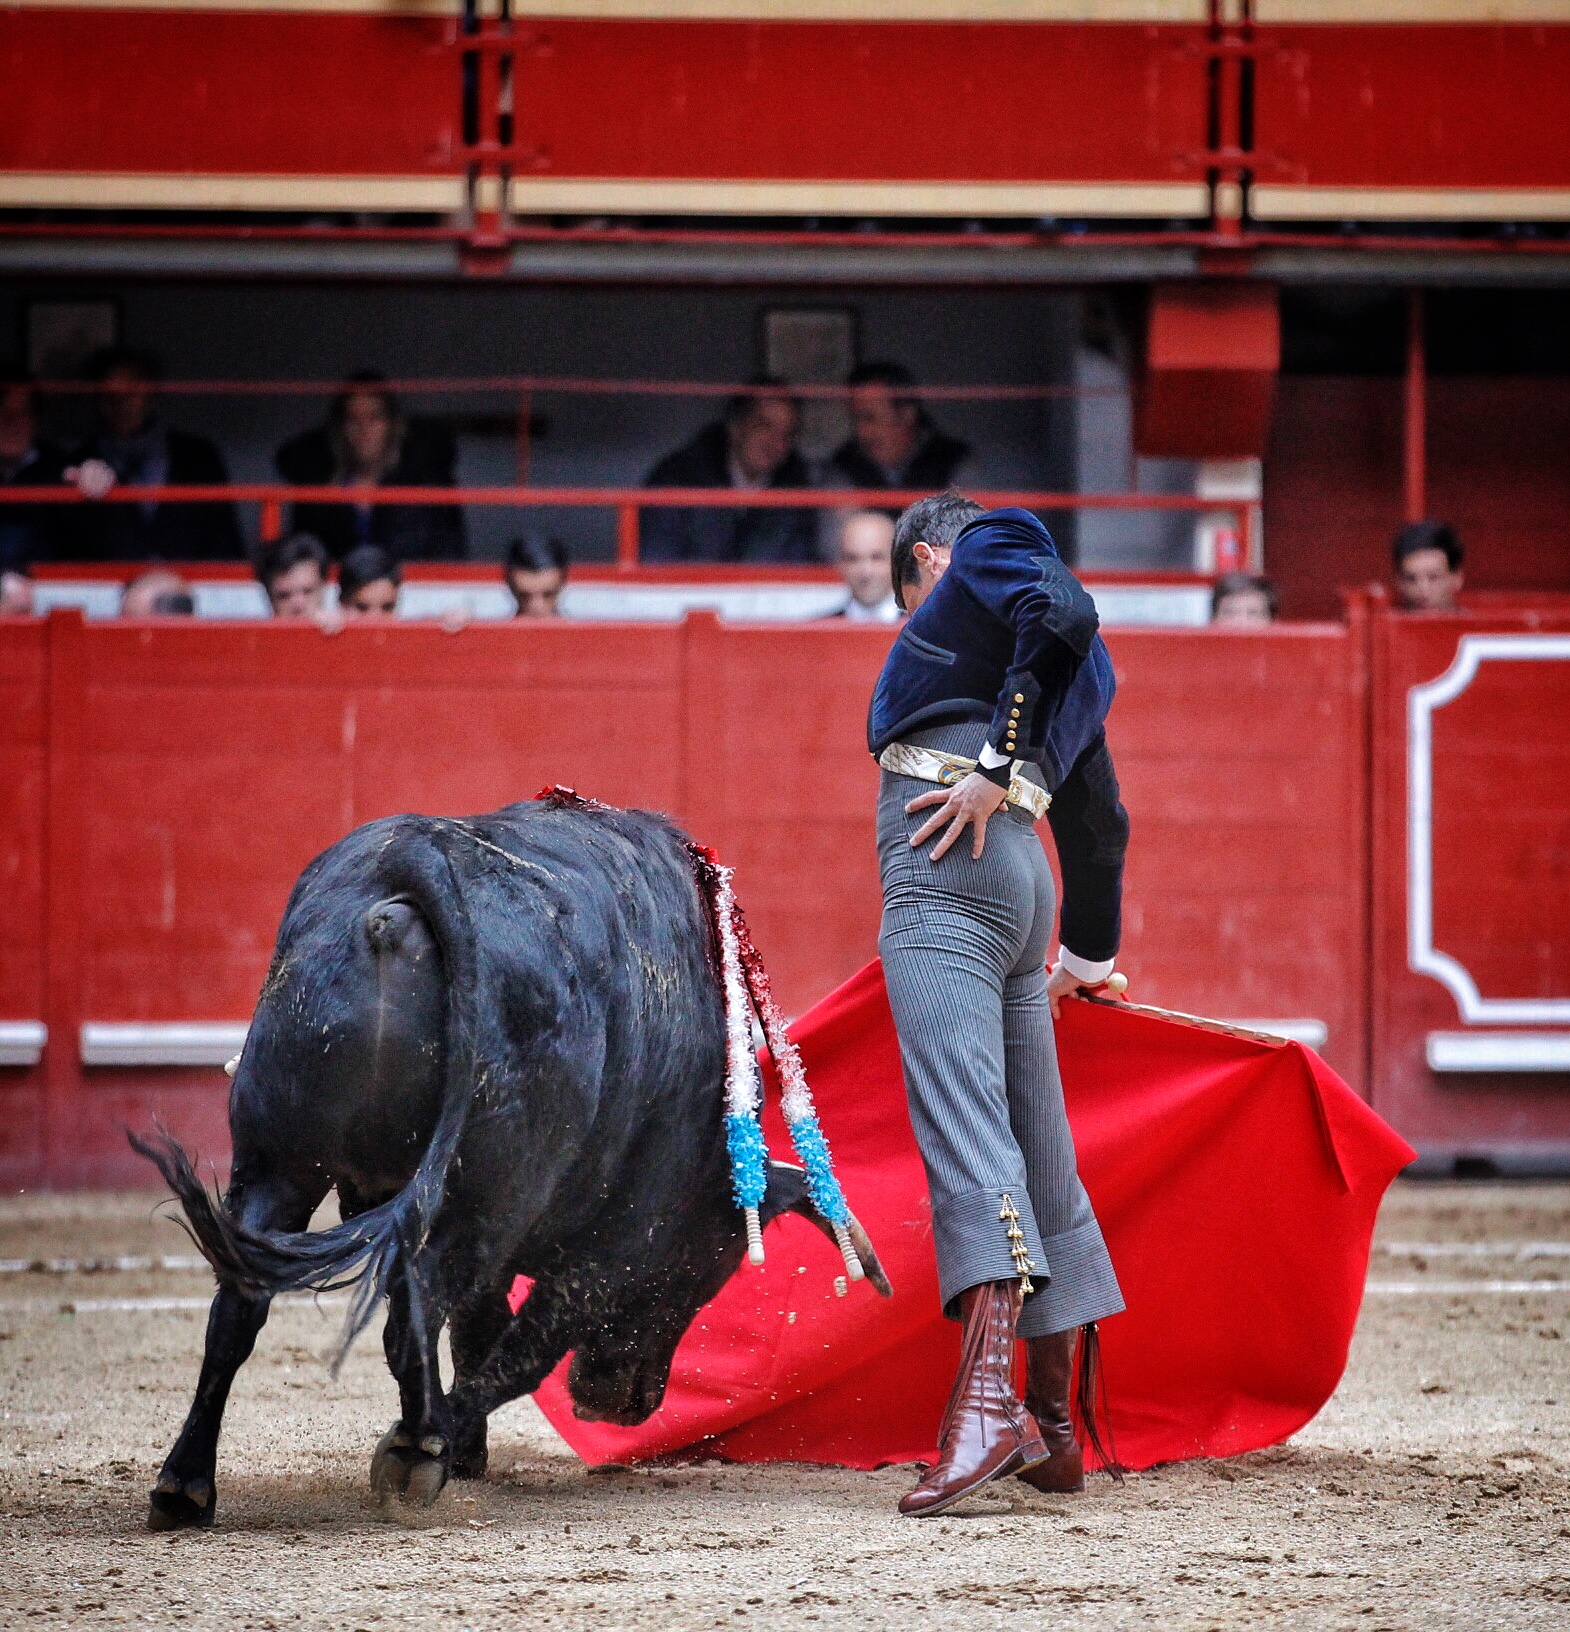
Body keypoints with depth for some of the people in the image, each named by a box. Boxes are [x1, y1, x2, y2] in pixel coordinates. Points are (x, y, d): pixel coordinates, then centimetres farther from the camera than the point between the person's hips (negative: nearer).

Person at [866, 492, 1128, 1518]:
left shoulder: (986, 549, 10)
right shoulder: (1080, 672, 33)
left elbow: (1063, 614, -12)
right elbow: (1100, 818, 41)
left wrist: (997, 764, -16)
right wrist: (1093, 952, 53)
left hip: (951, 858, -9)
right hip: (1021, 883, 9)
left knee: (961, 1116, -22)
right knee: (1038, 1153, 12)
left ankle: (987, 1397, -38)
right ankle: (1057, 1426, 17)